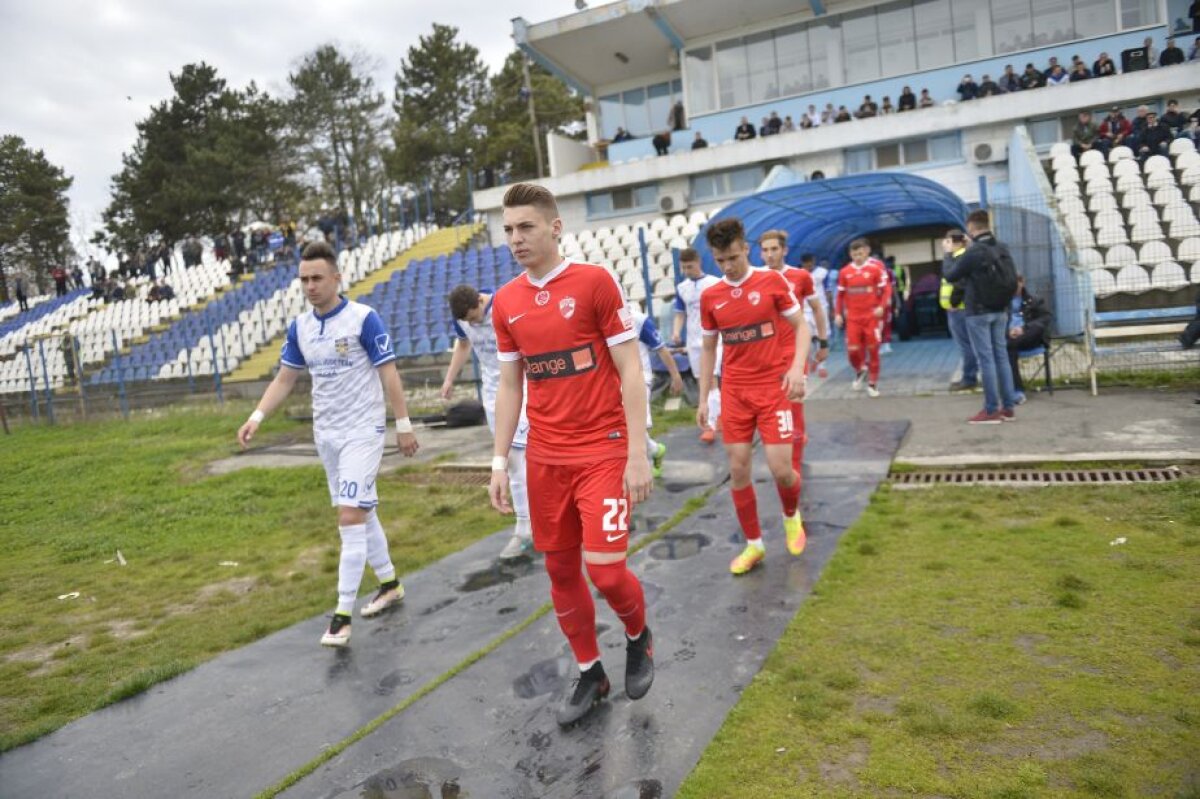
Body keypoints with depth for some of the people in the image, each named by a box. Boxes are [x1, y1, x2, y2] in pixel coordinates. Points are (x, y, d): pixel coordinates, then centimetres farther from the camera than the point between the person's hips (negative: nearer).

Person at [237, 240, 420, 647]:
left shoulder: (364, 319, -13)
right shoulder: (299, 327, 5)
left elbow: (388, 374, -10)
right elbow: (284, 378, 11)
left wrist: (404, 425, -9)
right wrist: (256, 418, -1)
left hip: (362, 431, -6)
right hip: (325, 433, 6)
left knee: (351, 518, -10)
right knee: (362, 513, 15)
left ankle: (342, 615, -3)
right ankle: (389, 583, 31)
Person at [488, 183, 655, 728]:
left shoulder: (595, 282, -8)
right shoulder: (505, 303, 6)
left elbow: (630, 371, -8)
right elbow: (509, 386, 12)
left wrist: (638, 453, -13)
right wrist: (499, 463, 8)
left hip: (603, 452, -5)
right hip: (544, 459, 5)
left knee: (605, 568, -9)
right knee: (560, 571, 10)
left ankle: (638, 636, 25)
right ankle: (589, 673, 30)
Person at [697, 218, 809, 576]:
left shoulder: (772, 281, -4)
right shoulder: (710, 297, 4)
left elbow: (801, 326, 2)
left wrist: (797, 367, -15)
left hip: (774, 387, -3)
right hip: (734, 392, 3)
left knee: (780, 469, -8)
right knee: (738, 470, 3)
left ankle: (791, 516, 27)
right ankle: (753, 545, 20)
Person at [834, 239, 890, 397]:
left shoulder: (876, 267, -4)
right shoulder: (845, 271, 3)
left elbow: (886, 289, -3)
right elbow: (841, 294, 11)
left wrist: (882, 306, -17)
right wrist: (838, 313, 5)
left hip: (872, 315, -2)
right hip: (852, 317, 2)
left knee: (873, 349, 3)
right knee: (852, 349, -5)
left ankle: (873, 382, 17)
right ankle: (860, 370, 28)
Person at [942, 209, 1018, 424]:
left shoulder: (973, 253, -16)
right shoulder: (1003, 249, 5)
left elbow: (950, 276, -5)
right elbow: (1012, 279, 13)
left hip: (978, 312, -6)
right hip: (1000, 311, 6)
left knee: (986, 359, -4)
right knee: (1001, 356, 10)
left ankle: (991, 410, -1)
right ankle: (1008, 407, 14)